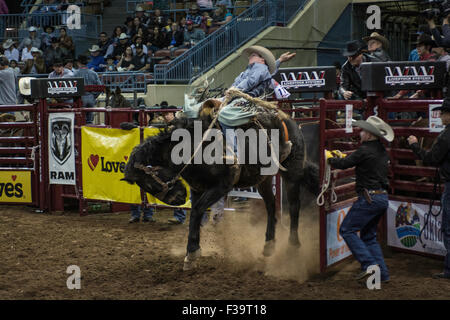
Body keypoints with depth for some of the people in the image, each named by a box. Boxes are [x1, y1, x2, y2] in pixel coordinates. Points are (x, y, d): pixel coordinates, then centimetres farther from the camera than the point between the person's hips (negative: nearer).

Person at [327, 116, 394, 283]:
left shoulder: (365, 150, -15)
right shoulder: (382, 151, 12)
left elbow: (344, 164, -10)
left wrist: (330, 157, 9)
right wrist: (342, 156, 30)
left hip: (369, 198, -9)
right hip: (383, 198, 9)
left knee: (347, 230, -1)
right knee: (369, 235, 17)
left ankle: (369, 264, -9)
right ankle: (382, 273, 13)